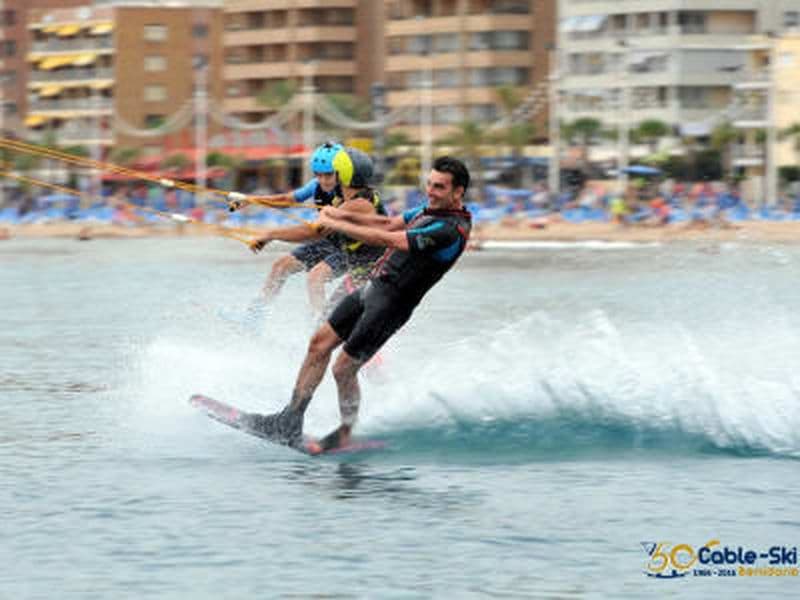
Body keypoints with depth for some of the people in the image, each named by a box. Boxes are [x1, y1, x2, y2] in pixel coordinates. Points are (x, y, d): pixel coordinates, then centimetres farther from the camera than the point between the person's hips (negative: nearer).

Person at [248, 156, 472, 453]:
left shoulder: (452, 229, -22)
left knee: (343, 370, -5)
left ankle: (345, 436, 14)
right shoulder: (433, 209, 9)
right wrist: (344, 215, 3)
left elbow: (386, 239, -23)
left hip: (391, 303, -9)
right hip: (373, 285, 9)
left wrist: (336, 225, -16)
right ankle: (291, 420, 15)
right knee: (320, 343, 9)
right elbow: (389, 223, 16)